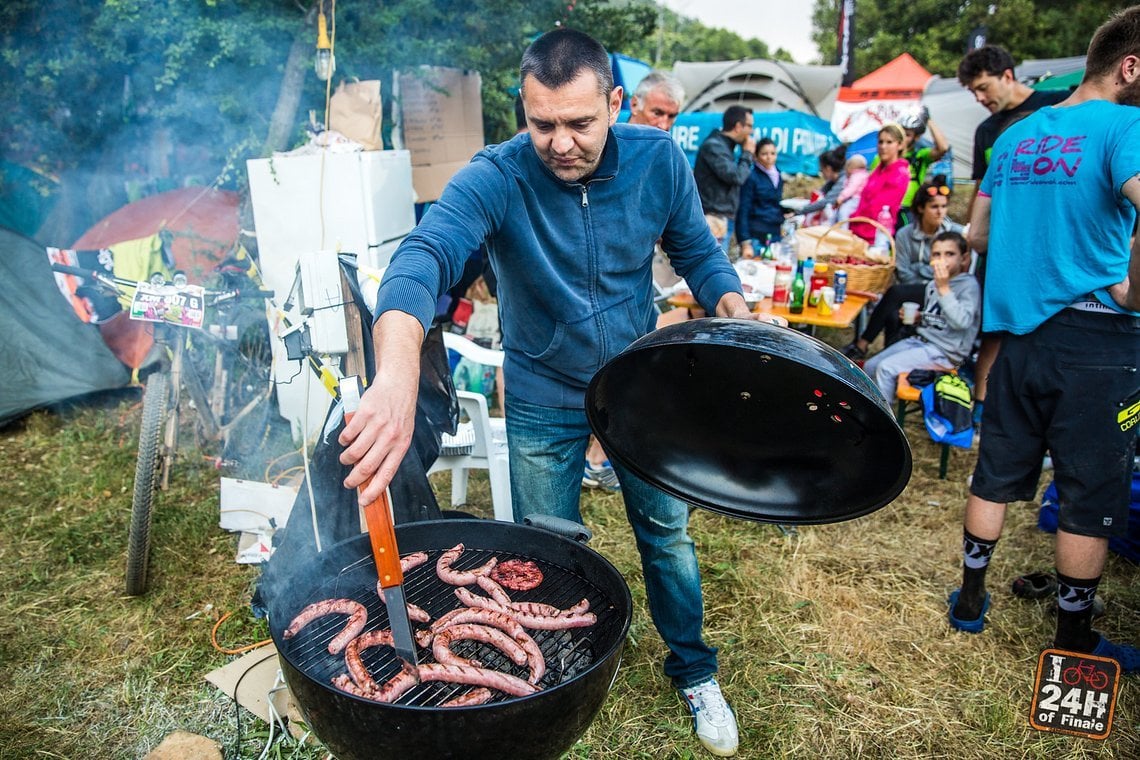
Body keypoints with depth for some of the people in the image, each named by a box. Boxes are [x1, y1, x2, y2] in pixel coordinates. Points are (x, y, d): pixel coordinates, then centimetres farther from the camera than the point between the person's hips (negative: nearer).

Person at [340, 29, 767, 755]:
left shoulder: (658, 159, -14)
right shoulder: (496, 178, -25)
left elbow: (698, 251, 0)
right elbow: (422, 258, -43)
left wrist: (737, 310, -20)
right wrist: (398, 373, -62)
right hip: (544, 397, -2)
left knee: (667, 531, 14)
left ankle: (695, 673, 40)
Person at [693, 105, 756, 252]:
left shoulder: (725, 146, 18)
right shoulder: (713, 146, -13)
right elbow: (736, 177, -19)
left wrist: (746, 153, 12)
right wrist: (747, 153, -5)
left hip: (724, 220, 10)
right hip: (714, 220, -10)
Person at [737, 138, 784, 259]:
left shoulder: (778, 178, 14)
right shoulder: (751, 177, -5)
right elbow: (743, 211, -9)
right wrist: (745, 243, -15)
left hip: (776, 235, 6)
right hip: (756, 236, -6)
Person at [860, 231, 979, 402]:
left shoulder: (969, 285, -12)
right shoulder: (932, 284, 11)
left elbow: (961, 321, -27)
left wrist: (944, 288, -25)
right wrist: (917, 317, 4)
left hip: (945, 353, -8)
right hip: (920, 340, 8)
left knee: (886, 369, -22)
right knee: (870, 367, 3)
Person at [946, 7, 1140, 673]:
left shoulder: (1015, 136, 11)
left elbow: (979, 235, 17)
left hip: (1019, 332, 6)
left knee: (997, 474, 16)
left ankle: (971, 600, 29)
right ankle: (1074, 640, 21)